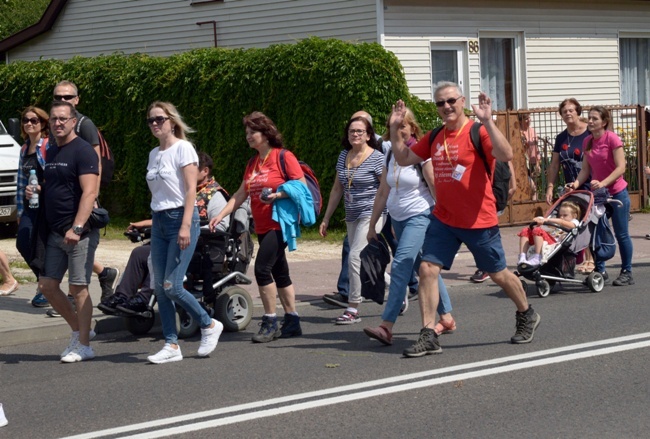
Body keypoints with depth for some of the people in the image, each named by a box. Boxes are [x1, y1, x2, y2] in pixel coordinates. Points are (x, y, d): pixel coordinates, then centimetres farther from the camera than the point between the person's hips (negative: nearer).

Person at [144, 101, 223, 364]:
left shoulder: (182, 149, -7)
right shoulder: (154, 154, 14)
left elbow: (191, 190, -13)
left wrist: (185, 226, -21)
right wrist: (154, 222, 13)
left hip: (180, 217, -7)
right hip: (159, 221, 7)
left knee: (172, 287, -12)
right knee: (160, 288, 2)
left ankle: (209, 326, 8)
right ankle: (171, 345, 7)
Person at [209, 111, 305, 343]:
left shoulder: (284, 157, -8)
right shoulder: (252, 163, 15)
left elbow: (302, 187, -10)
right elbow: (240, 194, 14)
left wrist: (279, 195, -23)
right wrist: (221, 215, 4)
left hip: (281, 223, -8)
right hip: (263, 227, 8)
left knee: (262, 268, -17)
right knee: (279, 273, 11)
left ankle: (270, 322, -9)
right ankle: (292, 322, 18)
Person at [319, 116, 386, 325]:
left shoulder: (377, 158, -9)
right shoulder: (344, 156, 11)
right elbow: (337, 189, 18)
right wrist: (326, 218, 17)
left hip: (371, 215, -7)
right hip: (352, 217, 7)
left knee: (355, 257, -16)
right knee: (365, 262, 8)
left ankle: (353, 309, -11)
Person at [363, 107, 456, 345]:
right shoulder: (390, 156, 10)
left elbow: (436, 189, -12)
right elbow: (383, 193, 14)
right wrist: (372, 225, 14)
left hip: (420, 216, -7)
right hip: (398, 219, 7)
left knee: (401, 265, -18)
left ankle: (387, 326, -23)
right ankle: (447, 318, 21)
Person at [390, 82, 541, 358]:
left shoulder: (478, 132, -12)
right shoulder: (434, 138, 7)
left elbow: (506, 155, -30)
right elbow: (403, 159, 16)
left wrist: (487, 122, -37)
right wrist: (395, 128, 4)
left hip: (479, 221, -5)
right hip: (443, 219, 5)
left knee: (498, 274, 10)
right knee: (427, 269, -9)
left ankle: (527, 317, 36)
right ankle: (428, 337, -6)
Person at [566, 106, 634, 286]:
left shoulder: (612, 139, -13)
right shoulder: (587, 142, 5)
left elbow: (620, 168, -18)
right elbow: (586, 169, 6)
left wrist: (602, 183, -29)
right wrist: (577, 183, -13)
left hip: (617, 193, -6)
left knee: (621, 234, 1)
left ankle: (627, 273, 11)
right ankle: (599, 270, 15)